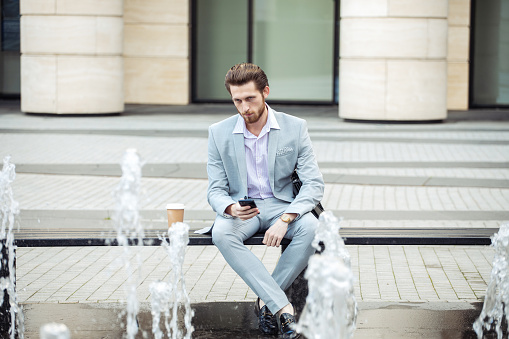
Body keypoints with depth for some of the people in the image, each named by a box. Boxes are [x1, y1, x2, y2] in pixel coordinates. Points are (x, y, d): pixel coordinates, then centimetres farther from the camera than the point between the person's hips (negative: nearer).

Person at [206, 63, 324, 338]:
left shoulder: (295, 128, -5)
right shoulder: (219, 133, -1)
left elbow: (314, 184, -9)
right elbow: (216, 191, 0)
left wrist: (285, 219, -26)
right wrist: (231, 209, -26)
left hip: (282, 204, 0)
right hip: (241, 209, 0)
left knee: (312, 228, -34)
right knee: (221, 233, -34)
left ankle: (266, 300, -20)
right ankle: (282, 308, -35)